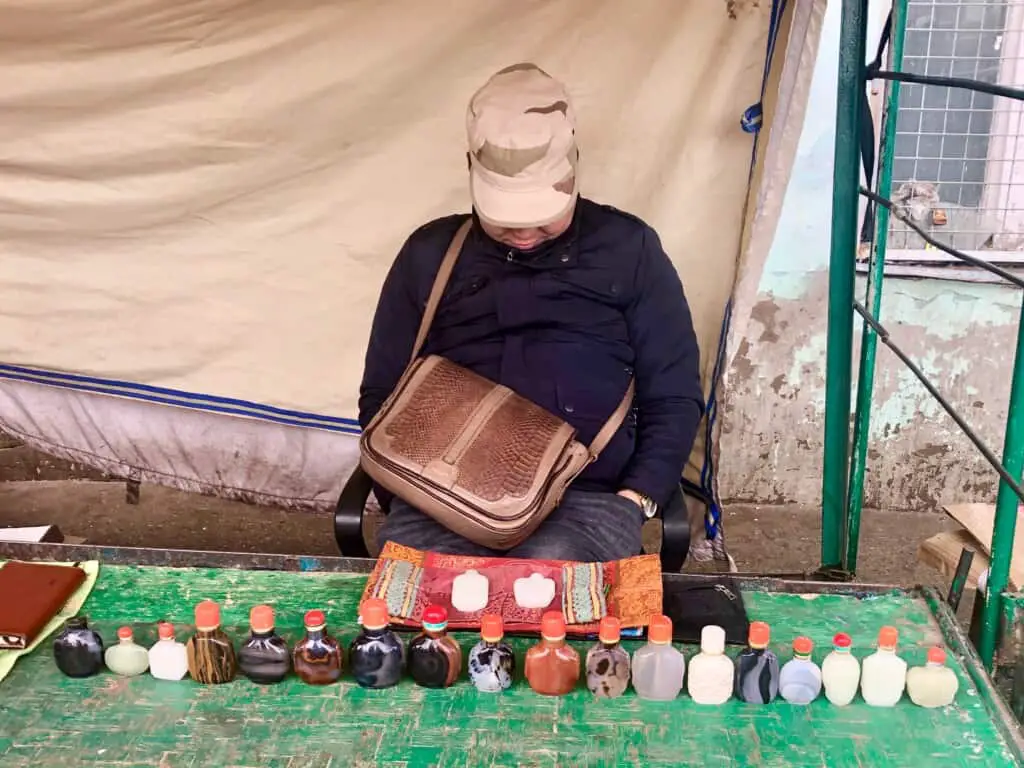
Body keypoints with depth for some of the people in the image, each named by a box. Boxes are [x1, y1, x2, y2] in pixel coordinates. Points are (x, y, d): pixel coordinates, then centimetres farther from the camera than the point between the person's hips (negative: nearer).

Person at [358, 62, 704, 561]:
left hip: (587, 496, 0)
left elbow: (674, 397, 9)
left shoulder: (627, 248, 10)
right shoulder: (430, 253, 14)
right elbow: (381, 396, 16)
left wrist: (634, 500, -6)